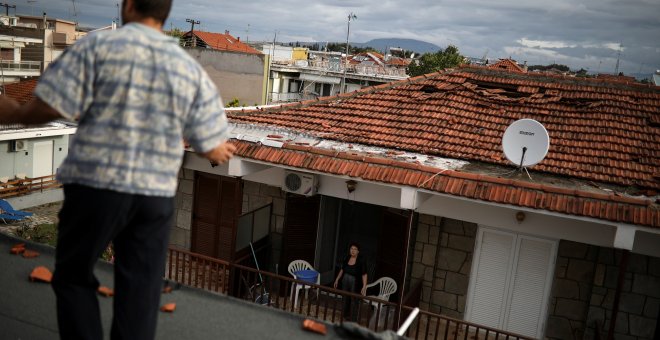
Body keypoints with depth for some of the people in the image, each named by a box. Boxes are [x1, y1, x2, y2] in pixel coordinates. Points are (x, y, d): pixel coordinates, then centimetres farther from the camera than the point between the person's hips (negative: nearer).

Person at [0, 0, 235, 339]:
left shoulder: (98, 45, -4)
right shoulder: (191, 68, 7)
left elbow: (50, 107, -11)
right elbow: (211, 148, 7)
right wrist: (222, 150, 30)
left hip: (97, 186, -2)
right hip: (156, 194, 3)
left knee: (73, 278, 17)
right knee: (140, 292, 11)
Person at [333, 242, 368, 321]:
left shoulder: (361, 261, -17)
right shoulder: (347, 258, -2)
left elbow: (364, 275, -18)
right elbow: (342, 270, 11)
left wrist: (364, 287, -24)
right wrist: (337, 280, 14)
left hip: (355, 283, -5)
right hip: (345, 282, 5)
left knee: (354, 301, 3)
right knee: (345, 299, 18)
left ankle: (353, 320, 14)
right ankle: (346, 316, 37)